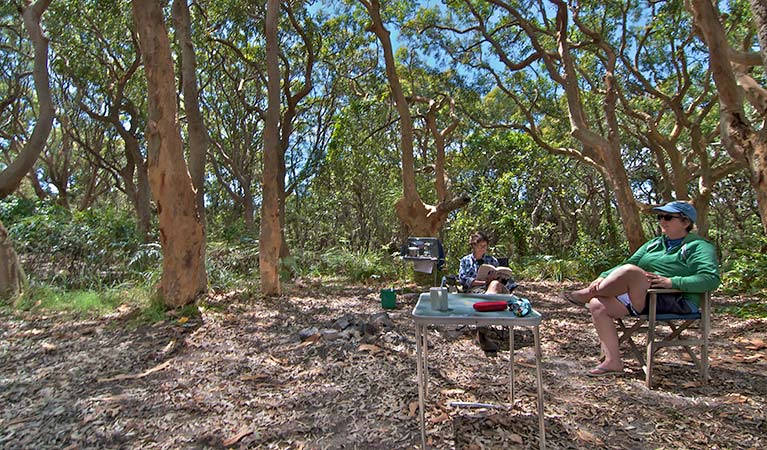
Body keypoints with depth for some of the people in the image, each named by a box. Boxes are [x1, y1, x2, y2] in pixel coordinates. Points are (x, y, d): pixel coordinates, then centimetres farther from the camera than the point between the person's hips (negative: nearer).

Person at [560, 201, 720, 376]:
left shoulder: (700, 247, 3)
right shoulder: (654, 244, 24)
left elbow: (711, 278, -13)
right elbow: (630, 262, 17)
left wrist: (672, 281, -26)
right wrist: (604, 277, -1)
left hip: (677, 303, -7)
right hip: (642, 299, 8)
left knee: (630, 271, -32)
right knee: (598, 305, -15)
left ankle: (585, 294, -15)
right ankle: (613, 361, -11)